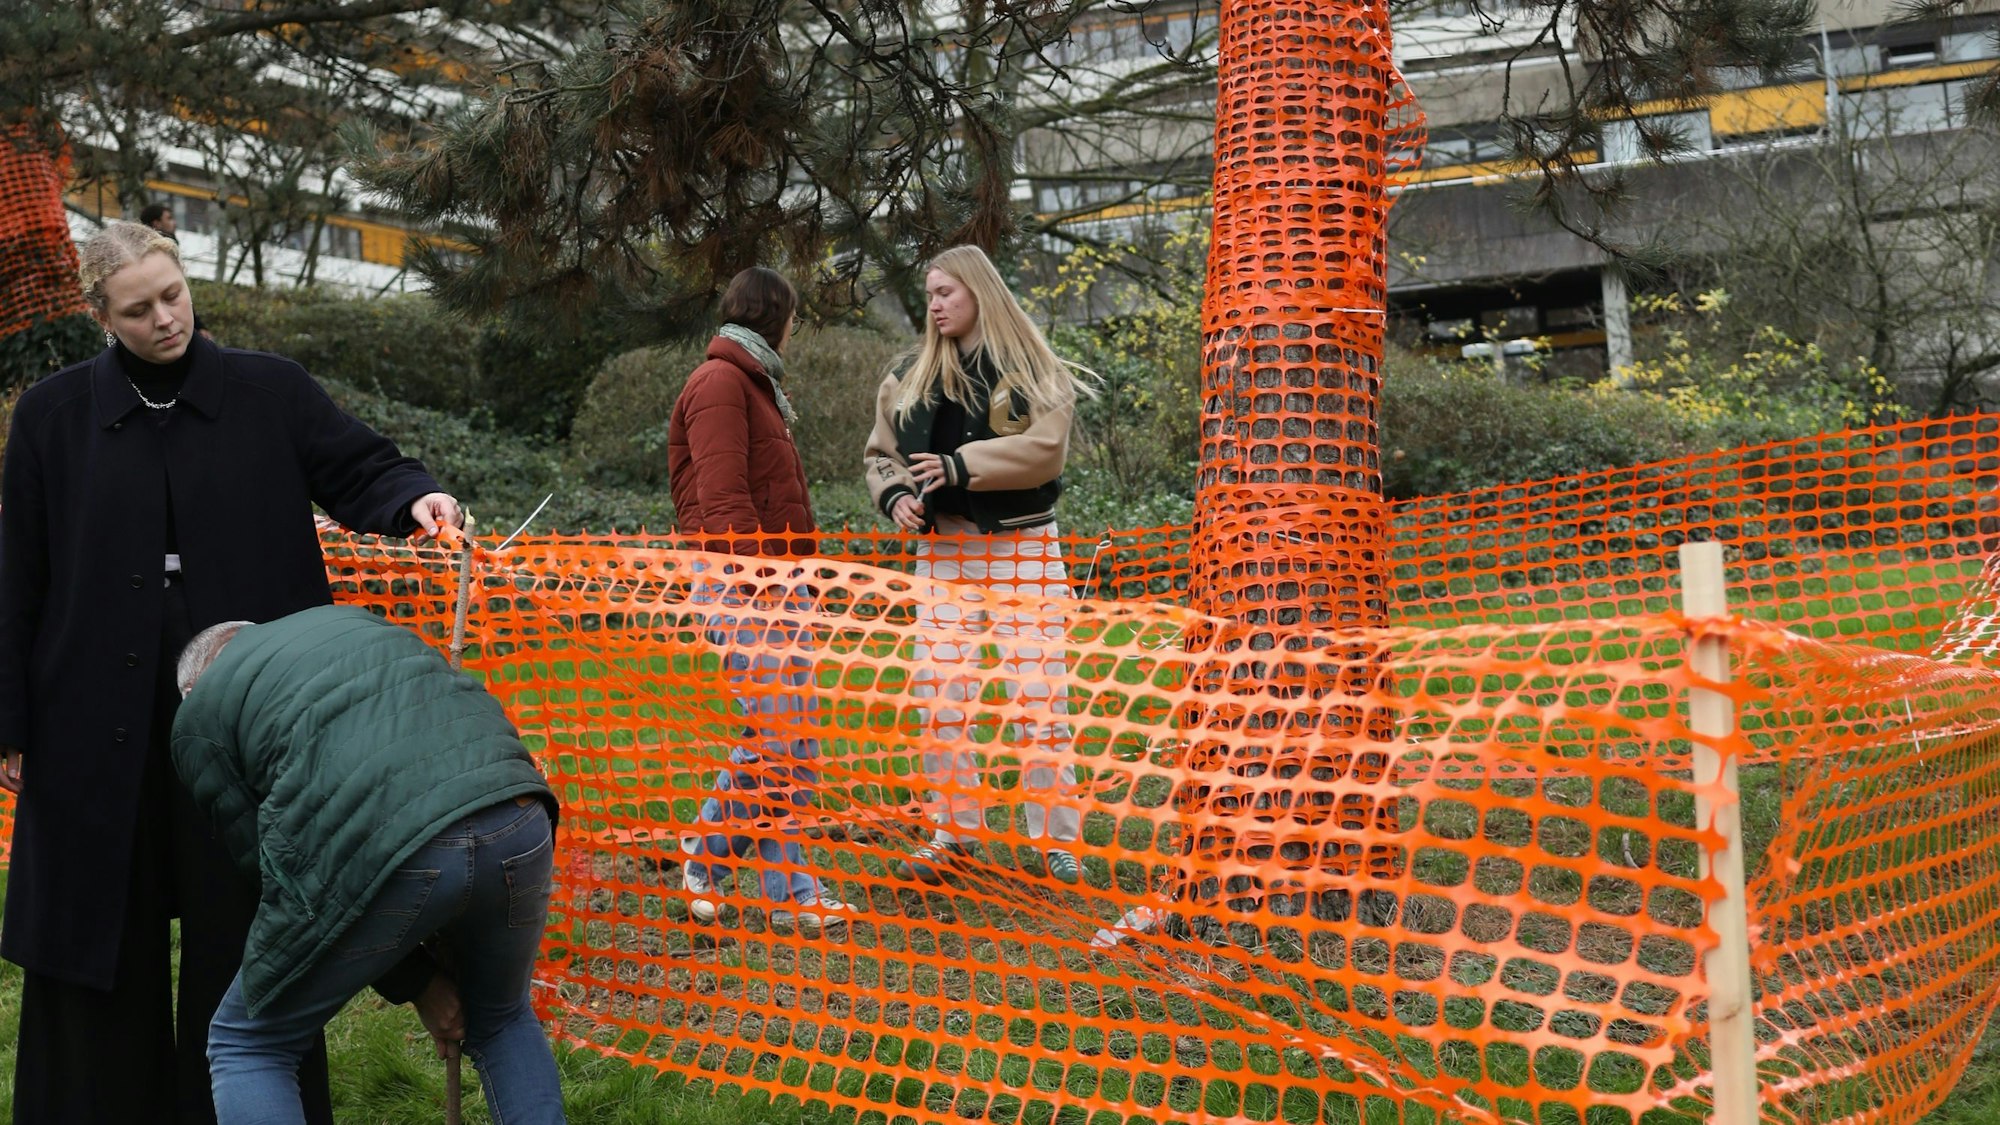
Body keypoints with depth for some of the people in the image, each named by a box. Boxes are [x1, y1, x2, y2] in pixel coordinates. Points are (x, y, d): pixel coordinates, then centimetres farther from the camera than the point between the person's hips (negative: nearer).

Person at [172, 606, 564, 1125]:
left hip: (380, 850, -5)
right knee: (502, 1022, 34)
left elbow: (266, 861, 17)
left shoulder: (198, 718, 21)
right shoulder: (349, 618, 36)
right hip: (520, 826, 5)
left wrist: (414, 980, 22)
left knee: (245, 1047, 19)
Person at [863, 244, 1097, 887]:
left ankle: (1055, 840, 5)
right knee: (939, 696, 3)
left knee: (1039, 698, -4)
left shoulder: (1035, 371, 0)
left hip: (1022, 547, -3)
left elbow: (1045, 448, -14)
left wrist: (959, 465, -21)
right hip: (944, 548, 4)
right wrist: (894, 495, -7)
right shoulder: (912, 376, 12)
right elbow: (882, 453, 15)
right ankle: (953, 831, 14)